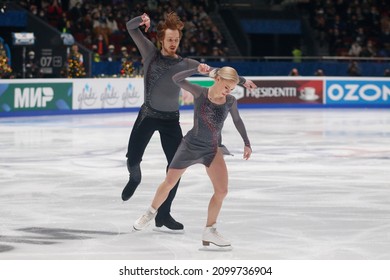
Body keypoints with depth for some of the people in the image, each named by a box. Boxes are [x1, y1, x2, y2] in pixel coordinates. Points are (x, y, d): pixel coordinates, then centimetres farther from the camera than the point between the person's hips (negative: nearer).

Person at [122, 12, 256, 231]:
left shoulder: (185, 64, -2)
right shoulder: (151, 52, -2)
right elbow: (130, 28, -3)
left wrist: (242, 81, -5)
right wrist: (142, 21, -24)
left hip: (171, 120, 1)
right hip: (147, 116, -1)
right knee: (133, 159, -3)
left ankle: (163, 214, 8)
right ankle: (135, 178, 38)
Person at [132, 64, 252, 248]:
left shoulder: (230, 101, -7)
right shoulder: (200, 93, -16)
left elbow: (237, 120, 12)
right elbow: (176, 79, -28)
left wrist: (247, 143, 15)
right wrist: (197, 70, -41)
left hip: (212, 150, 2)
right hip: (190, 146, -2)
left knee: (222, 190, -13)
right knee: (169, 184, 12)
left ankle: (209, 231, 0)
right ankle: (150, 214, 38)